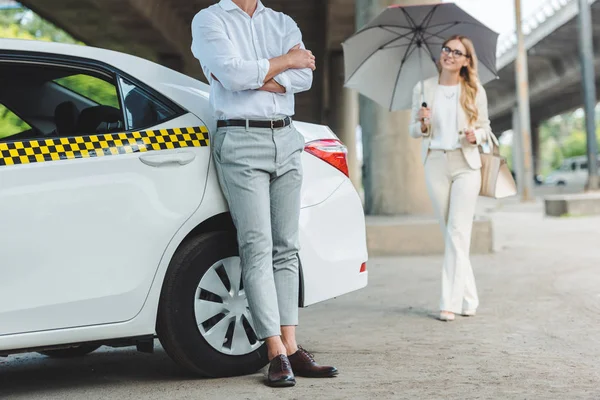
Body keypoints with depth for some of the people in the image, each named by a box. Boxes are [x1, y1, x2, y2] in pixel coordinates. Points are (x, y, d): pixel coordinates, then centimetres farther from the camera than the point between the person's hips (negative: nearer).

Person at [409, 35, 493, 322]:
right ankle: (468, 298, 16)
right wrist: (422, 124, -13)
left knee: (457, 231, -10)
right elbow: (413, 131, 9)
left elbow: (485, 127, 10)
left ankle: (451, 303, -10)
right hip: (436, 164, 2)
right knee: (449, 232, 6)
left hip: (466, 164, -2)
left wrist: (476, 135, -12)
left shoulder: (476, 91, 3)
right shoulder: (423, 89, 6)